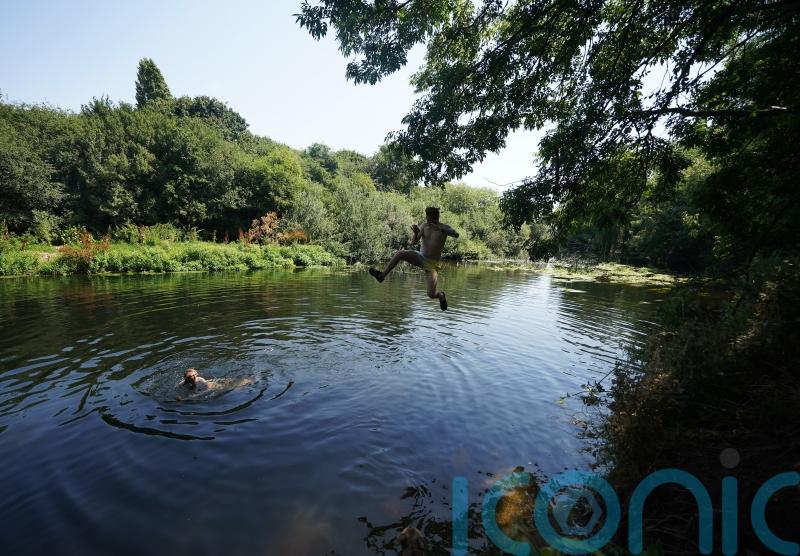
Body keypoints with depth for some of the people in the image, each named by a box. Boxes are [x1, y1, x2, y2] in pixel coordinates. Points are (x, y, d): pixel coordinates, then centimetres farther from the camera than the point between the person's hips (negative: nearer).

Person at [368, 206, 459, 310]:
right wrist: (416, 233, -27)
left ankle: (441, 296, 23)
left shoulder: (444, 227, -7)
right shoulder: (424, 226, 1)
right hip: (420, 257, 3)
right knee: (399, 254, -23)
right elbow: (413, 243, -5)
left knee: (431, 295, -14)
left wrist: (438, 228, -34)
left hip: (432, 264, -3)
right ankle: (382, 276, -12)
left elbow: (456, 234, -27)